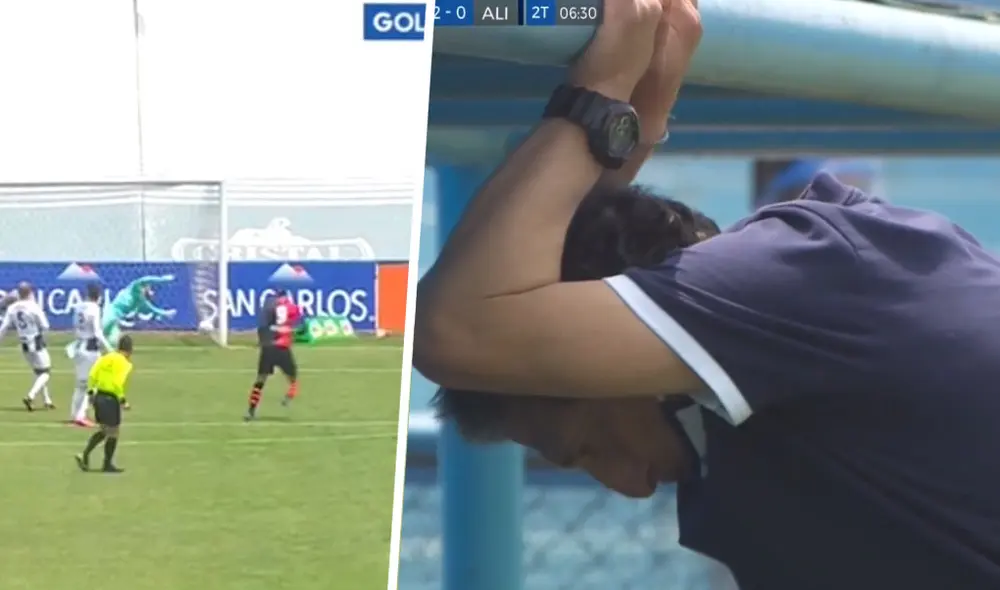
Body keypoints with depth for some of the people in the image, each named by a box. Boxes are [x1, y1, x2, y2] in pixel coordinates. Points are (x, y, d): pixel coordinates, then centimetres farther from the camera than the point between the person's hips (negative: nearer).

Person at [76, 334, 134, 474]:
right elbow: (118, 383, -23)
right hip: (111, 399, -7)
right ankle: (107, 464, 16)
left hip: (99, 396, 7)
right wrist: (122, 399, -15)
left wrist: (91, 391, 12)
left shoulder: (106, 358, 7)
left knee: (103, 430, 20)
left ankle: (85, 455, 9)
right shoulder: (124, 363, -13)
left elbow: (92, 375, 4)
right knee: (112, 433, 8)